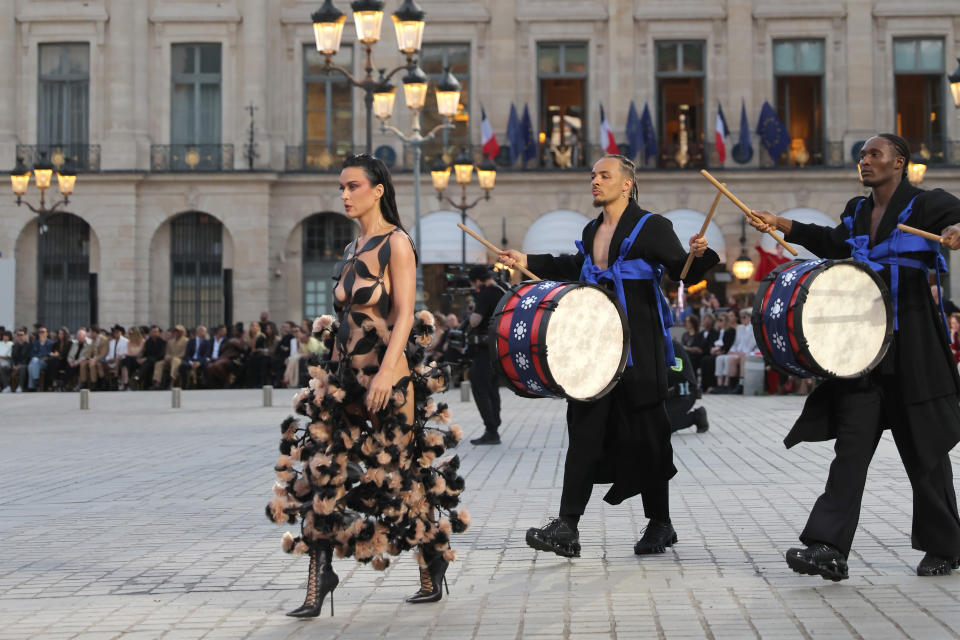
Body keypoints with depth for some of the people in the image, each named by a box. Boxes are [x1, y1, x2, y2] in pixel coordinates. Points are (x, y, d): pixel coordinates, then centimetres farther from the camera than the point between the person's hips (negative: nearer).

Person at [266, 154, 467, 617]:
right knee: (323, 470, -2)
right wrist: (334, 368, 18)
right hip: (345, 372, 7)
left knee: (396, 472, 0)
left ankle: (433, 563, 19)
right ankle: (319, 582, 0)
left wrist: (385, 374, -23)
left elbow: (404, 315, -14)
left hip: (386, 373, -7)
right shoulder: (353, 249, 16)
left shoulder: (396, 244, -7)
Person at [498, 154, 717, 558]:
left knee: (645, 435, 2)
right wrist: (529, 263, 29)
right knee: (583, 429, -1)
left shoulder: (651, 227, -6)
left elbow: (683, 273, -10)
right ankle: (567, 528, -5)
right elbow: (577, 269, 31)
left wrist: (699, 255, -31)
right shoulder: (591, 231, 14)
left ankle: (660, 524, 18)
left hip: (639, 350, -6)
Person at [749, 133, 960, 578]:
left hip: (913, 351, -5)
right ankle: (828, 549, -10)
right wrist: (783, 226, 24)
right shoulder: (856, 212, 16)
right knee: (851, 445, -4)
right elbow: (834, 245, 30)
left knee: (924, 450, 5)